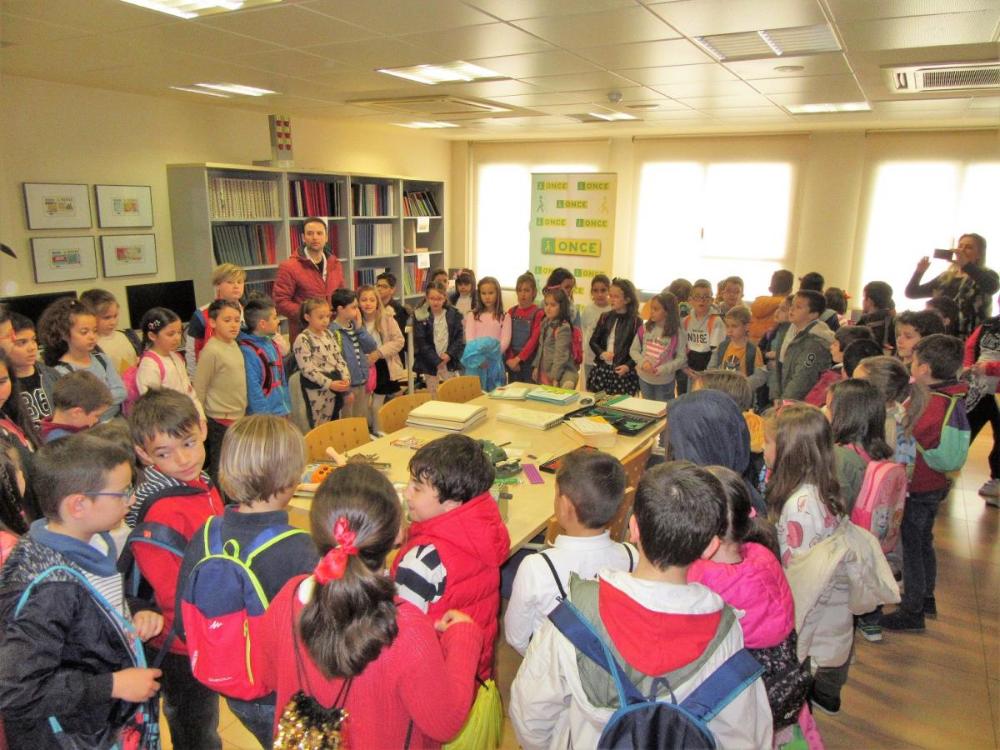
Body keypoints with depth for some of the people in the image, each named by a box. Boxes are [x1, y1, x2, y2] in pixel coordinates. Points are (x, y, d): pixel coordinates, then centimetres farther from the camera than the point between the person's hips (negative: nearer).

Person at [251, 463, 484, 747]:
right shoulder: (406, 629, -38)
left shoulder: (288, 597, -25)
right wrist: (462, 637, -15)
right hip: (382, 742, -3)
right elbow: (445, 724, -22)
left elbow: (267, 677, -5)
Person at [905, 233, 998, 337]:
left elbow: (993, 286, -24)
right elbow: (911, 293, 12)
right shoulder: (945, 277, 16)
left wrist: (966, 265, -32)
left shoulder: (986, 276, 2)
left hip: (972, 338, -5)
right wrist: (919, 271, -6)